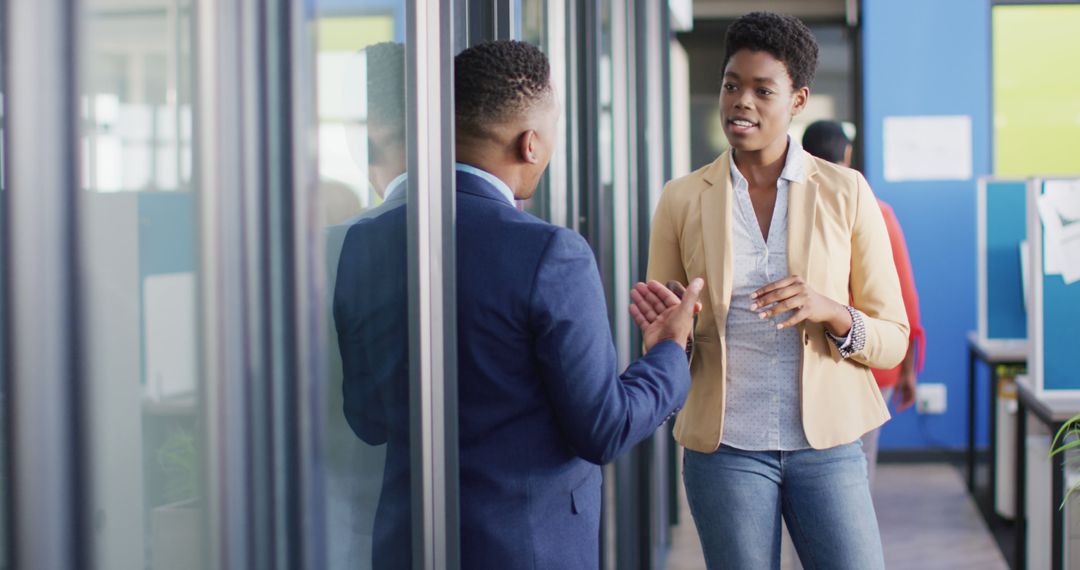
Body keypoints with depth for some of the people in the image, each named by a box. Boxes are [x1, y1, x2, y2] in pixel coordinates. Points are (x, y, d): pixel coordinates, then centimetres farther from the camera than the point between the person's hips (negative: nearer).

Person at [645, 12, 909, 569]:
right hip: (726, 447, 0)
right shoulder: (682, 199, 2)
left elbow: (892, 340, 3)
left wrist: (831, 312, -18)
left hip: (826, 444, 0)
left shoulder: (846, 193, 1)